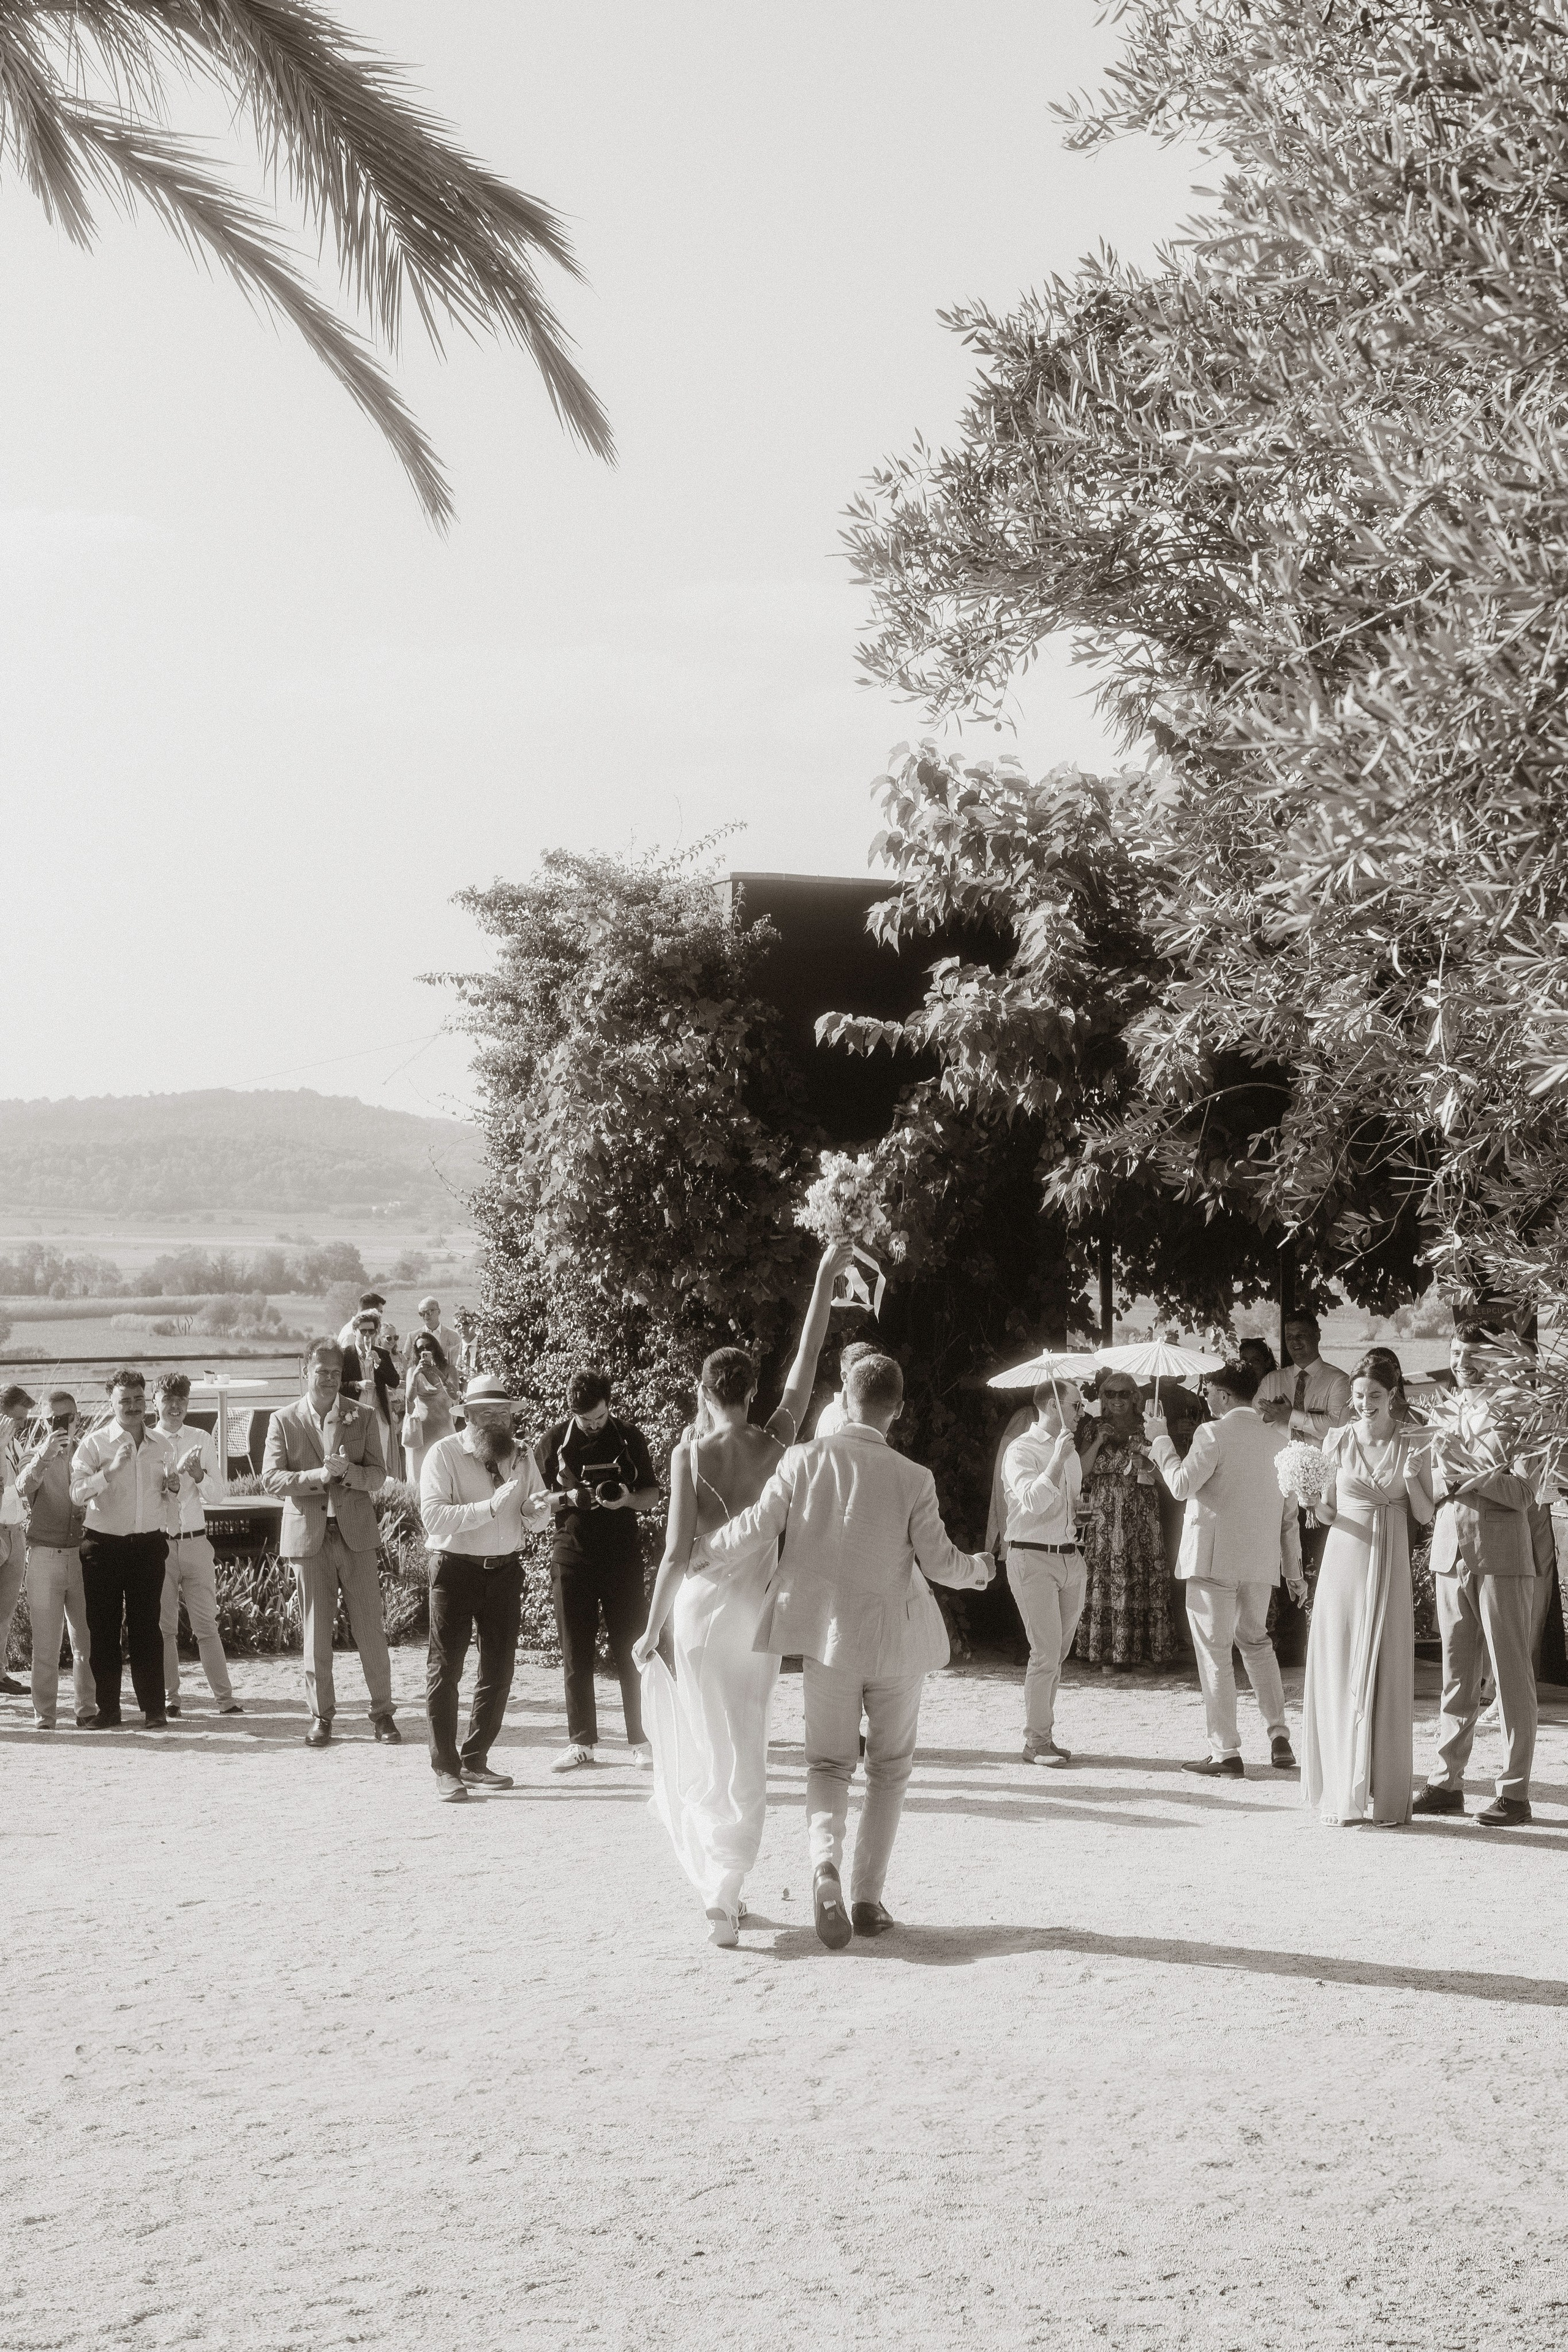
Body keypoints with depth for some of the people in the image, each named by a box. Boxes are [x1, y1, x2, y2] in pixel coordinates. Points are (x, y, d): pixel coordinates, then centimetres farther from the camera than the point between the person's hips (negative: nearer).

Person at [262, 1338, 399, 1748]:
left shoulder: (363, 1417, 8)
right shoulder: (284, 1421, 5)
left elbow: (378, 1475, 3)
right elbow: (270, 1479, -3)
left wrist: (348, 1471, -18)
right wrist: (318, 1476, -17)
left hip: (356, 1534, 1)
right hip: (309, 1537, 0)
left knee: (371, 1630, -1)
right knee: (316, 1634, 3)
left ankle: (382, 1712, 8)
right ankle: (321, 1715, 13)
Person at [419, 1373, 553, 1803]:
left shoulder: (521, 1455, 7)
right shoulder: (444, 1453, -9)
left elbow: (538, 1520, 12)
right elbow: (433, 1515, -20)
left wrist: (536, 1509, -12)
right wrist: (490, 1508, -28)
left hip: (505, 1570, 5)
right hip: (455, 1569, -5)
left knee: (499, 1669, 10)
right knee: (445, 1669, -3)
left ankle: (476, 1761, 22)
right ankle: (446, 1770, 2)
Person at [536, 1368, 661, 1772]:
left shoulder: (629, 1437, 3)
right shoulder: (554, 1440, 1)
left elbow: (652, 1494, 9)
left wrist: (628, 1499, -13)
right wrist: (569, 1499, -15)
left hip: (622, 1556, 0)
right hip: (572, 1556, 0)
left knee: (632, 1651, 0)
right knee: (575, 1654, 4)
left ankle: (642, 1740, 6)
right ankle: (581, 1742, 11)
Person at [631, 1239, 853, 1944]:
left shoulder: (691, 1453, -11)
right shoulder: (775, 1444, -4)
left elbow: (677, 1550, -14)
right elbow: (806, 1363, 4)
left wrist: (651, 1629, -5)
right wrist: (825, 1279, 9)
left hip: (701, 1606, -2)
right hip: (760, 1606, 2)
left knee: (710, 1752, 8)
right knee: (747, 1755, 12)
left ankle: (719, 1888, 5)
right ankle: (726, 1895, 7)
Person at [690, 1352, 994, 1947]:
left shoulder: (804, 1460, -9)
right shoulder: (912, 1479, -10)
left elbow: (756, 1529, -9)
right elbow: (939, 1560, -4)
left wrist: (698, 1551, 9)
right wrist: (980, 1568, 18)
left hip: (829, 1634, 1)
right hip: (896, 1636, -1)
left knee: (829, 1762, 12)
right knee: (889, 1767, 14)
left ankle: (825, 1862, -17)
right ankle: (868, 1899, 12)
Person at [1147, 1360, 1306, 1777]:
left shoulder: (1214, 1433, -11)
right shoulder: (1276, 1439, 9)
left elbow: (1182, 1485, -15)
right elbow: (1289, 1511, 12)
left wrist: (1161, 1440, -2)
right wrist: (1294, 1569, 18)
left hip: (1214, 1557, -6)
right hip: (1262, 1560, 6)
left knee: (1215, 1653, 0)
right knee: (1255, 1640, 24)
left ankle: (1226, 1753, -1)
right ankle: (1279, 1737, 16)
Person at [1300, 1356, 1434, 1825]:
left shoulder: (1413, 1442, 2)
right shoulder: (1339, 1441, 2)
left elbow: (1425, 1515, 4)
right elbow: (1327, 1514, 7)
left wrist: (1412, 1478, -13)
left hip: (1389, 1565, 0)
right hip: (1345, 1558, 0)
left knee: (1385, 1676, 0)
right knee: (1338, 1675, 0)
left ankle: (1383, 1795, 6)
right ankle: (1342, 1793, 7)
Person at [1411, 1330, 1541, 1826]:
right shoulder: (1446, 1418, 17)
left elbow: (1522, 1494, -11)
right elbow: (1431, 1488, 15)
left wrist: (1469, 1475, -15)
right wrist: (1448, 1480, -6)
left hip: (1501, 1559, -6)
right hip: (1452, 1556, 6)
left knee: (1512, 1676, -1)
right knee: (1455, 1676, 9)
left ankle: (1515, 1791, 1)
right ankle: (1447, 1783, 13)